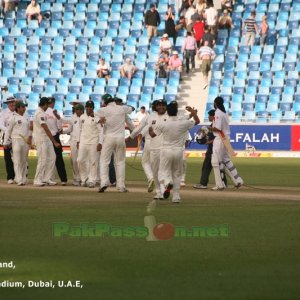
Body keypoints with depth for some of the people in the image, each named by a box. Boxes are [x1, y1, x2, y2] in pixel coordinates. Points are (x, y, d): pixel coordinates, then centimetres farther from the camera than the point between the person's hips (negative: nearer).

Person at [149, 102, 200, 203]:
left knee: (163, 172, 6)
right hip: (178, 151, 2)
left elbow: (153, 134, 5)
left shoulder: (162, 124, -9)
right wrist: (192, 111, 24)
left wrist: (150, 129, 27)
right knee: (177, 174, 15)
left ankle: (167, 183, -29)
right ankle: (176, 197, 12)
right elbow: (197, 121, 9)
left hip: (166, 150, -1)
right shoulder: (183, 123, -7)